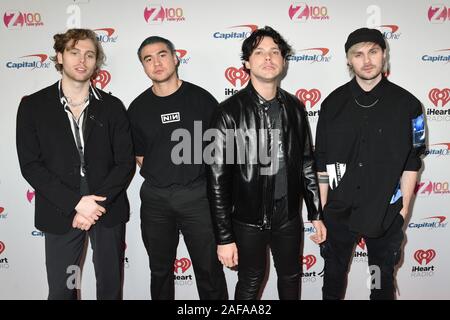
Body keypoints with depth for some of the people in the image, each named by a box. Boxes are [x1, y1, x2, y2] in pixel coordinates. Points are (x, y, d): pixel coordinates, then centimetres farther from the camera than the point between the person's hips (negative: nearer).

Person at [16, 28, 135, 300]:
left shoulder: (112, 106, 1)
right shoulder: (33, 105, -1)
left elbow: (126, 162, -3)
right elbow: (30, 165, -7)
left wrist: (98, 202, -14)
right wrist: (75, 203, -15)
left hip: (109, 209, 1)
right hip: (60, 213, 0)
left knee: (110, 287, 14)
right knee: (61, 289, 12)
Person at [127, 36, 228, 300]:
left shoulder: (201, 98, -4)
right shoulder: (138, 108, 4)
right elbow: (139, 155, 13)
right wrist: (160, 177, 6)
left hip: (197, 195, -2)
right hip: (156, 198, 3)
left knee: (209, 267, 6)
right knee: (160, 269, 17)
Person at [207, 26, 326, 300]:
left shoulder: (294, 107, 0)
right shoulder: (230, 111, -14)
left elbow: (307, 164, 8)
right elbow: (217, 179, -13)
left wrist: (317, 214, 10)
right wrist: (224, 238, -13)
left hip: (289, 216, 4)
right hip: (248, 220, -4)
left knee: (291, 277, 22)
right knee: (251, 283, 16)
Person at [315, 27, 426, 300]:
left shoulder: (407, 104, -7)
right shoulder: (334, 103, -4)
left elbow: (411, 164, -2)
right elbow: (323, 161, 0)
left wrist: (403, 210, -3)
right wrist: (322, 207, 0)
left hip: (386, 214, -1)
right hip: (338, 212, 1)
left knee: (383, 278, 18)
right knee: (334, 273, 19)